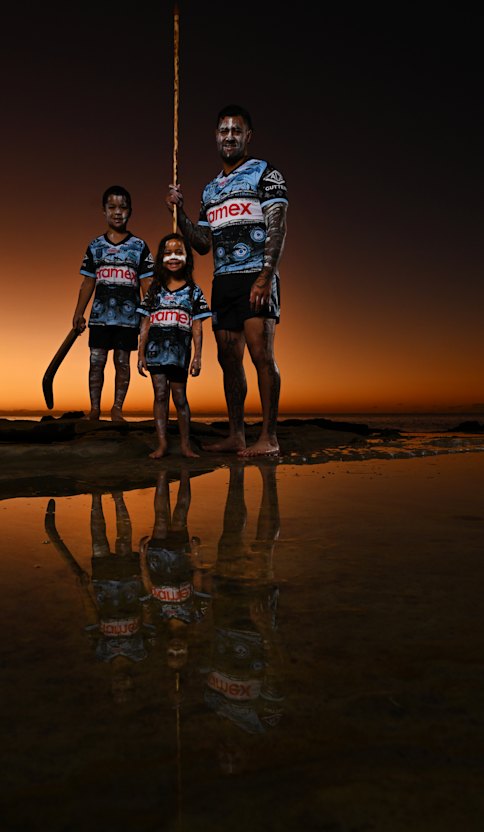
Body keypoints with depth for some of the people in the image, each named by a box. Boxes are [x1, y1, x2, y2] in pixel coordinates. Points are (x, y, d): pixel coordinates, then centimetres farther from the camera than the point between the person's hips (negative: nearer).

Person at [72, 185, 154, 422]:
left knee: (123, 362, 3)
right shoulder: (95, 246, 10)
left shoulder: (140, 246, 5)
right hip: (100, 315, 2)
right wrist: (78, 313, 7)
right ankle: (94, 409, 9)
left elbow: (147, 284, 3)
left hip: (128, 316, -1)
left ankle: (117, 409, 10)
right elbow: (88, 283, 12)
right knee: (96, 361, 1)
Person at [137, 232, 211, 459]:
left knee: (179, 397, 2)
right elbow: (146, 324, 9)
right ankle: (161, 443, 6)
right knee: (160, 395, 1)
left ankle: (185, 444, 12)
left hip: (180, 351, -2)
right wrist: (141, 354, 3)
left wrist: (198, 356, -4)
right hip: (156, 349, 2)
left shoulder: (194, 291, 7)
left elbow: (197, 326, 3)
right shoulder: (154, 290, 11)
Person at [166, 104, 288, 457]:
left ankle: (269, 438, -9)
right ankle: (236, 435, 11)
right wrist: (179, 211, 9)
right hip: (223, 281, 6)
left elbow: (278, 228, -7)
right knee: (229, 359, 4)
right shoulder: (210, 189, 24)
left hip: (256, 278, -6)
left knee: (262, 355, -13)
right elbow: (203, 243, 22)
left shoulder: (265, 173, 5)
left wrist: (266, 276, -19)